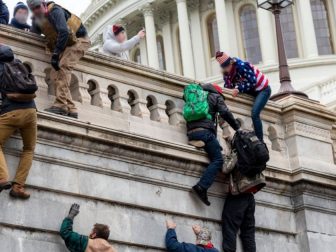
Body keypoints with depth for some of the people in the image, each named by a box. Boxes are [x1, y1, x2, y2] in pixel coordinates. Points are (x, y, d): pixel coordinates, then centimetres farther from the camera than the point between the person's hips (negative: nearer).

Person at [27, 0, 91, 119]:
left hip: (79, 40, -8)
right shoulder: (36, 20, 4)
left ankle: (61, 104, -34)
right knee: (55, 75, -8)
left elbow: (64, 32, -31)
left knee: (62, 67, -27)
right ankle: (71, 109, -14)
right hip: (65, 45, 8)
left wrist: (56, 54, -32)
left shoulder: (55, 11, -21)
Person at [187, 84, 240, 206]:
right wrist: (237, 127, 8)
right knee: (217, 160, -12)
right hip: (204, 131, -7)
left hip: (191, 133, 7)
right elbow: (225, 113, 2)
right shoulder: (216, 96, 15)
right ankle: (202, 187, -32)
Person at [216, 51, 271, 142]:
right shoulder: (227, 73, -5)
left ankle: (260, 140, -20)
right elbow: (227, 86, -5)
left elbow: (252, 82, -32)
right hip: (251, 91, 9)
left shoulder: (242, 66, -29)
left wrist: (239, 89, -39)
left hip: (263, 89, -9)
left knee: (254, 114, -23)